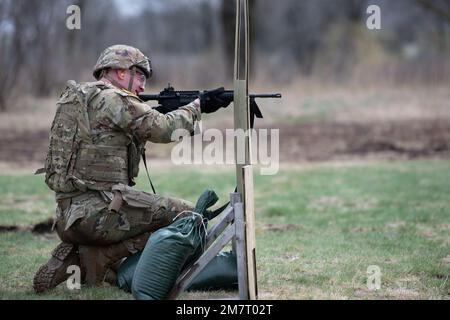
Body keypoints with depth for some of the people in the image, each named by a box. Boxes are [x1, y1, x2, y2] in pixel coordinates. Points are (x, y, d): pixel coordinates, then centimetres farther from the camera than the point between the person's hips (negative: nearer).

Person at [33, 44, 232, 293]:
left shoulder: (75, 97, 19)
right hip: (96, 211, -9)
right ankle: (100, 258, -7)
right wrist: (198, 106, 6)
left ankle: (69, 259, 11)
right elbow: (163, 129, -8)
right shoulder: (112, 99, -9)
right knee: (184, 215, -4)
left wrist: (162, 110, 14)